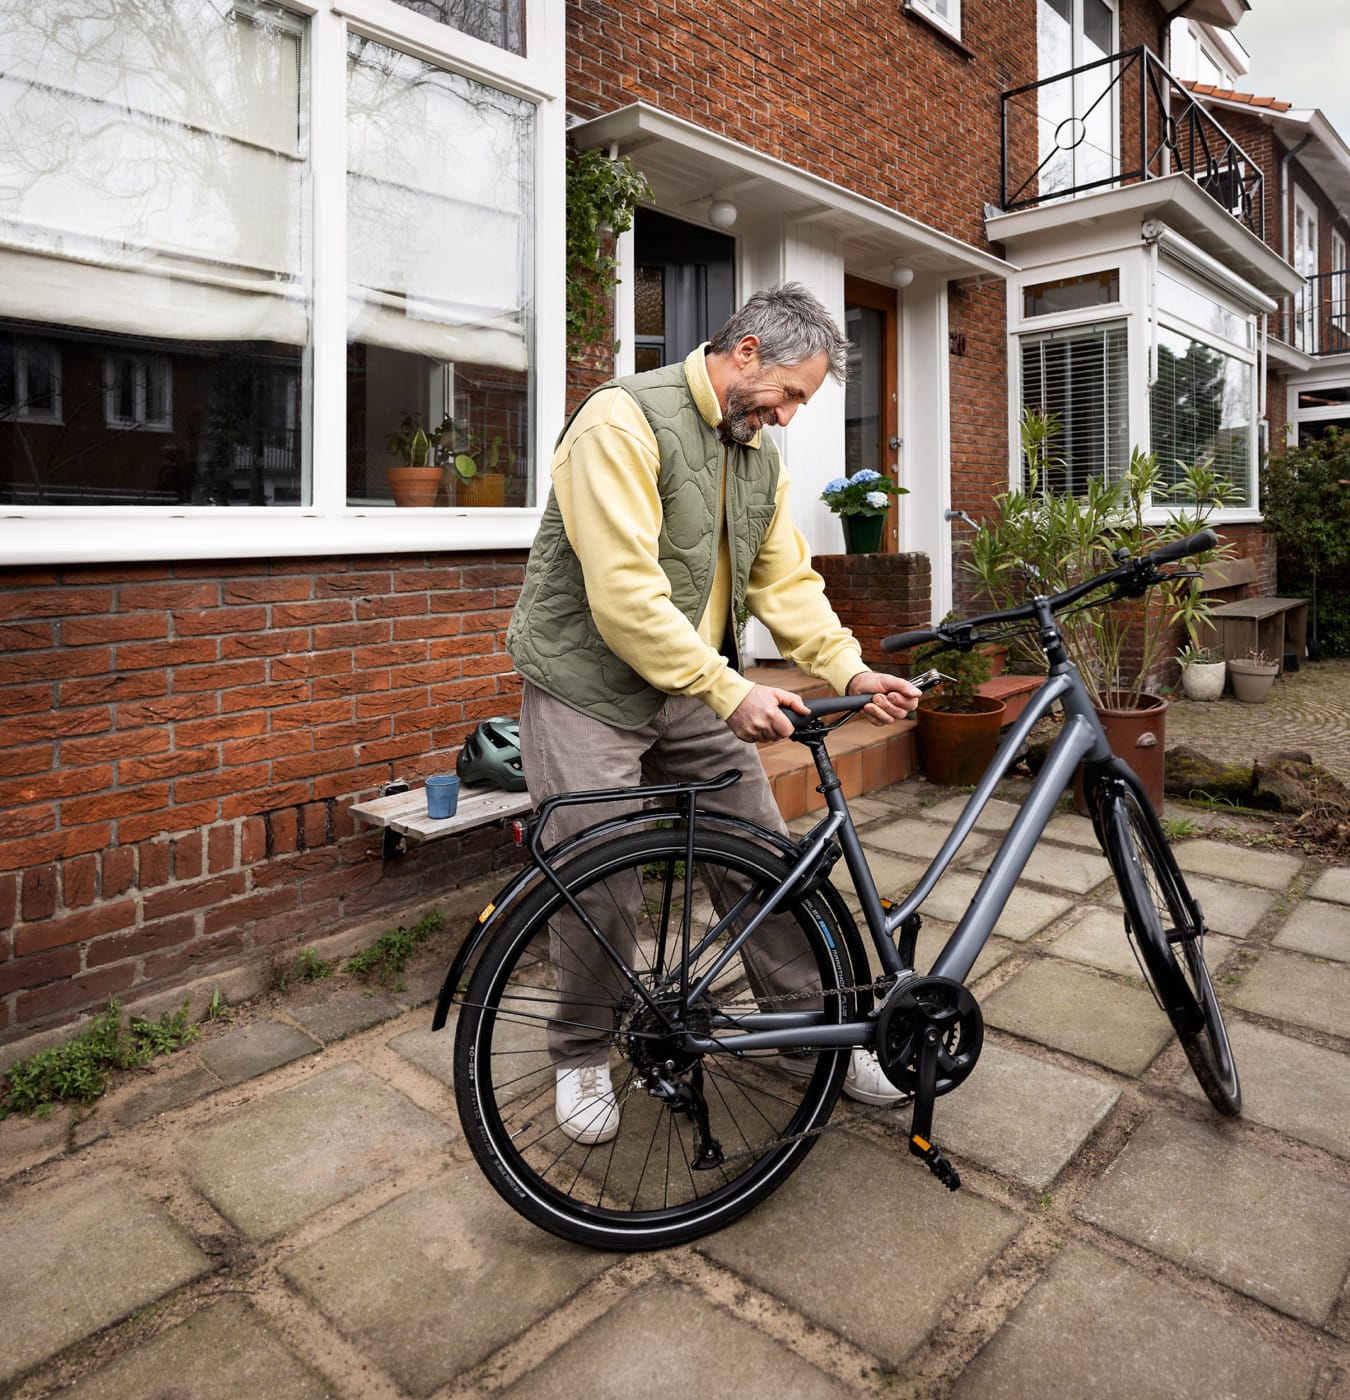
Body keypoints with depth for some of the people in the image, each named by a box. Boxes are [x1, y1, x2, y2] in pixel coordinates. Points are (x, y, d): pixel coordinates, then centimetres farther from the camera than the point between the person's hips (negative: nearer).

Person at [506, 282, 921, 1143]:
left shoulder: (760, 455, 9)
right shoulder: (625, 420, -17)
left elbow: (787, 581, 7)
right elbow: (625, 592, -26)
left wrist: (849, 671, -8)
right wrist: (729, 692, -27)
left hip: (694, 692, 7)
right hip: (590, 686, -6)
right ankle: (582, 1054, 24)